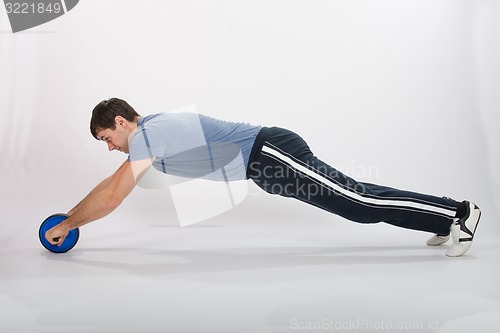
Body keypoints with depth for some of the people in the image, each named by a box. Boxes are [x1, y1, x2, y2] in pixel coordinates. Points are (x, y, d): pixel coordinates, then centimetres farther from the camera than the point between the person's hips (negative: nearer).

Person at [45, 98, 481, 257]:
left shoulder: (147, 134, -10)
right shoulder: (153, 129, 20)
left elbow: (111, 199, -13)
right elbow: (111, 184, 34)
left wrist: (66, 225, 2)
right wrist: (71, 215, 35)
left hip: (270, 154, -9)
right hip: (269, 154, 9)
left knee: (358, 202, -7)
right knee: (355, 198, 12)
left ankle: (457, 212, 0)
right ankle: (447, 215, 20)